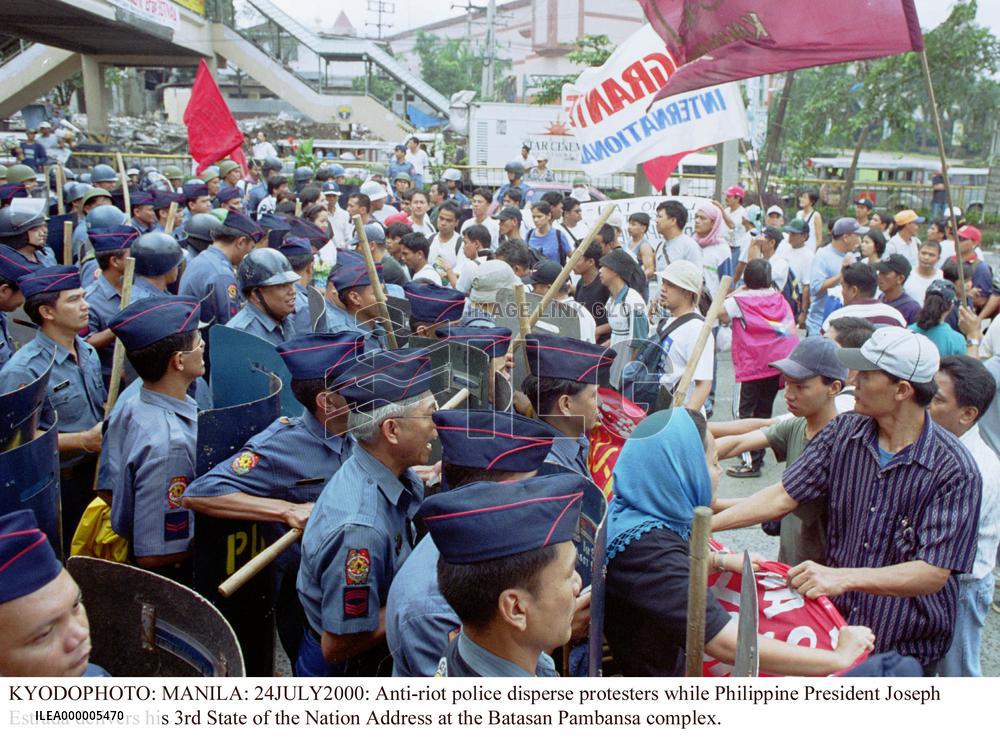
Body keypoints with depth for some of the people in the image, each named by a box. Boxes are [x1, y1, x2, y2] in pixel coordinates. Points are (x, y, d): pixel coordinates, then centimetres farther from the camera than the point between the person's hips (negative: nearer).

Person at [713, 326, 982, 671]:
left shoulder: (954, 469, -16)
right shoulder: (843, 433, -3)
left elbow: (933, 574, -20)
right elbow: (782, 497, -2)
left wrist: (843, 577, -32)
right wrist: (704, 524, -9)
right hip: (836, 619, 3)